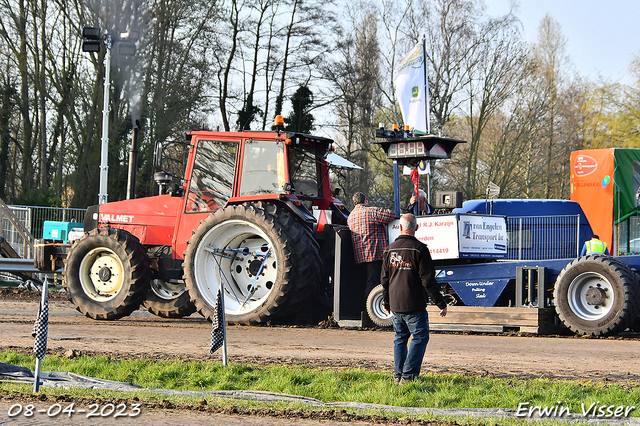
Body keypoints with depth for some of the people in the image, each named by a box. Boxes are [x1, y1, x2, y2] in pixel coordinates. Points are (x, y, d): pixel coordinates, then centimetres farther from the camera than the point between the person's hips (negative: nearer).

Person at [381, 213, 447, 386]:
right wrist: (441, 303, -6)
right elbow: (428, 280, -13)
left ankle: (398, 376, 14)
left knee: (400, 338, 16)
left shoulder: (390, 250, 7)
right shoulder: (419, 249, -11)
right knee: (420, 337, 0)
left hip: (395, 305, 6)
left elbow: (384, 279, 15)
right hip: (414, 306, -6)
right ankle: (408, 376, -8)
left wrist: (386, 302, 29)